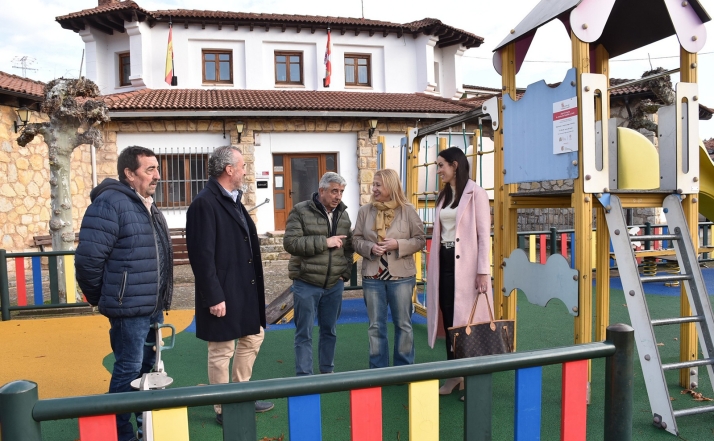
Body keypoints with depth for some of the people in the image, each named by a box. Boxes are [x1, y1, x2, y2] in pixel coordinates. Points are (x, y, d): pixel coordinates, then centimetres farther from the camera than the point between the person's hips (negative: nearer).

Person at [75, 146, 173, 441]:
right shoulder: (110, 203, -15)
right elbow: (89, 258, -20)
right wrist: (101, 297, -7)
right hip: (130, 306, -9)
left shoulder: (148, 207, 14)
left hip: (153, 306, 9)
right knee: (129, 370, 2)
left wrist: (161, 298, 16)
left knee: (147, 366, 19)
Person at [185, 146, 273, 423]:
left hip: (245, 289, 10)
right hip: (223, 293, -10)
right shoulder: (205, 203, -18)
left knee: (253, 337, 20)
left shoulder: (233, 200, 11)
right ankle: (223, 410, 22)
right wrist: (214, 296, -22)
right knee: (221, 351, 6)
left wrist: (254, 284, 14)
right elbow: (202, 255, -22)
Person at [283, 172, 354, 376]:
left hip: (334, 284, 5)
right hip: (306, 284, -4)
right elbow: (290, 243, -19)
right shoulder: (301, 211, -8)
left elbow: (349, 247, 15)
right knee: (304, 333, 3)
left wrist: (345, 272, 3)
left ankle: (327, 371, 30)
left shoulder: (343, 215, 8)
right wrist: (324, 242, -20)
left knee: (330, 330, 15)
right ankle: (304, 376, 12)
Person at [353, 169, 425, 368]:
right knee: (375, 326, 10)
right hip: (372, 276, 2)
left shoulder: (408, 210, -4)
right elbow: (356, 240, 6)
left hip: (401, 276, -2)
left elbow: (420, 239, -2)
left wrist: (398, 244, -18)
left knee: (403, 324, 9)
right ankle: (378, 371, 23)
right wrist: (370, 248, -14)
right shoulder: (365, 211, 2)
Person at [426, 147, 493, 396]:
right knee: (448, 319, 10)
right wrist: (434, 265, 13)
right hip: (444, 262, 7)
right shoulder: (443, 196, 14)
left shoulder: (475, 193, -8)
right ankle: (454, 375, 23)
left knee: (467, 320, 2)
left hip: (465, 264, -7)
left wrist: (483, 271, -16)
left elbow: (484, 234, -11)